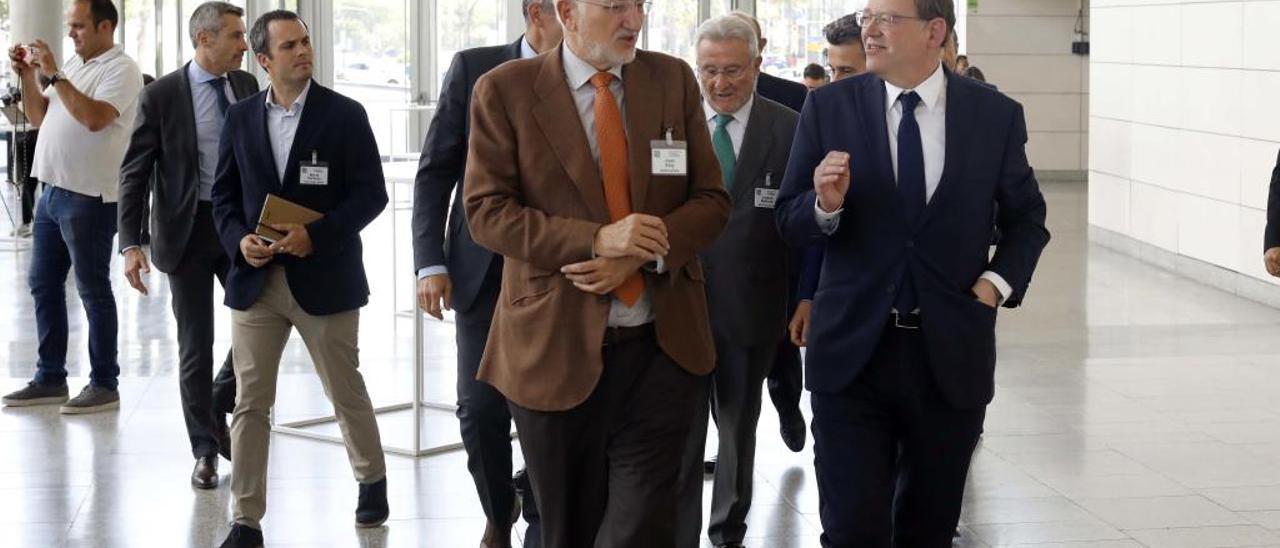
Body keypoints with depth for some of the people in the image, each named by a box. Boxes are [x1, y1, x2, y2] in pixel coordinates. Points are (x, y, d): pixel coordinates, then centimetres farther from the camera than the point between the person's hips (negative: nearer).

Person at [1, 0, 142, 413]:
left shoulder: (120, 70, -10)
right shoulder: (74, 66, 17)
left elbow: (94, 118, -25)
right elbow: (39, 117, 19)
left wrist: (54, 75, -20)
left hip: (89, 198, -9)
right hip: (52, 191, 9)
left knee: (93, 291, -2)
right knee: (43, 285, 12)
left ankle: (104, 385, 5)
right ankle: (50, 379, 20)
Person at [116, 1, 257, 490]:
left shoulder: (247, 86, 3)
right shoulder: (161, 96, -10)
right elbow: (135, 173, -8)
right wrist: (131, 244, -15)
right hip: (188, 230, -4)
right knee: (195, 345, 4)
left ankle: (218, 411, 28)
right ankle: (205, 449, 16)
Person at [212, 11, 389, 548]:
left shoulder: (345, 114, -3)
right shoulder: (240, 118, 6)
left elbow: (371, 194, -6)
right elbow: (224, 196, 10)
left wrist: (317, 235, -19)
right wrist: (239, 240, -10)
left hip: (324, 278, -2)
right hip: (256, 279, 2)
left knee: (346, 391, 12)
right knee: (250, 402, 1)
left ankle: (372, 479, 37)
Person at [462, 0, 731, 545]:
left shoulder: (674, 80, 5)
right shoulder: (505, 90, -3)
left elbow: (712, 199, 4)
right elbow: (486, 211, -8)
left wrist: (640, 255, -14)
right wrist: (595, 240, -21)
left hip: (663, 342, 1)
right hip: (557, 344, -1)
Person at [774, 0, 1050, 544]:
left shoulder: (996, 114, -1)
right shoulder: (829, 106, -2)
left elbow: (1027, 218, 13)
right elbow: (789, 221, 2)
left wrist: (997, 283, -3)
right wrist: (826, 204, -19)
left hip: (951, 355, 1)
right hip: (852, 351, -1)